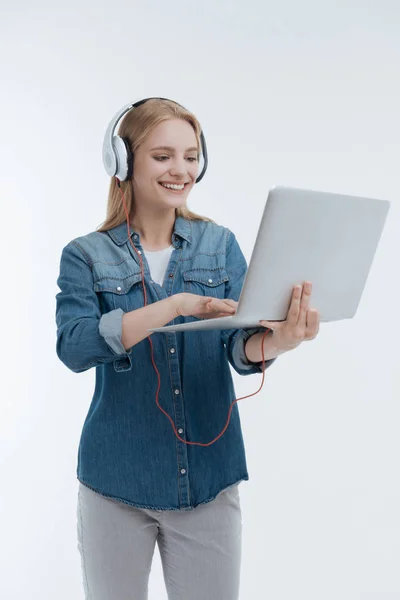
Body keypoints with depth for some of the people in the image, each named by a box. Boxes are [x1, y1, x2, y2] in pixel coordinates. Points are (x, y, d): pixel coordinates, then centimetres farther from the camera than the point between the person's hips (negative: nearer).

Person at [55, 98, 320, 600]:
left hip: (209, 479, 1)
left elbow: (240, 345, -9)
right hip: (117, 482, -1)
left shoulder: (221, 245, 2)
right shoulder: (86, 256, -2)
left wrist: (275, 342, -33)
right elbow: (73, 347, -19)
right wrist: (177, 305, -30)